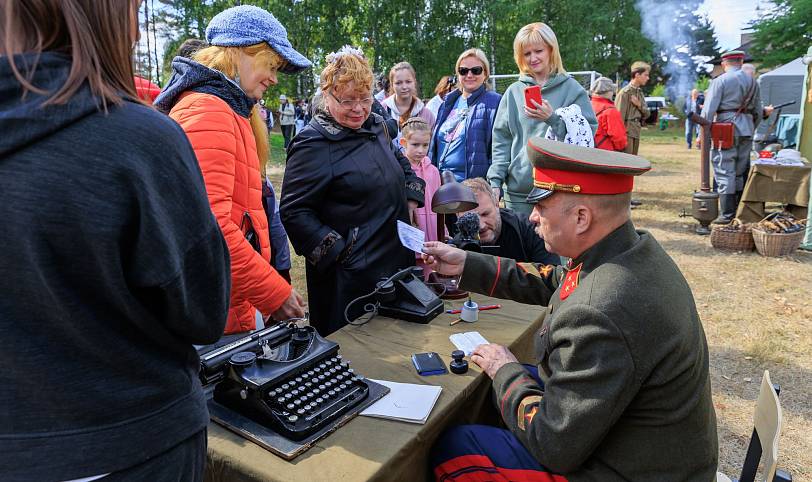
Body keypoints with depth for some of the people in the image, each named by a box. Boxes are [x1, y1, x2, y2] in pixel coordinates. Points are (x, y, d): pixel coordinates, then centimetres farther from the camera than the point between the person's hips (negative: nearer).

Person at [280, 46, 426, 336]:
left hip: (398, 259, 8)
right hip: (349, 276, -7)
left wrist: (411, 197, 14)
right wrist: (337, 251, -19)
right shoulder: (313, 144, -14)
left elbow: (400, 162, 30)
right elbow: (293, 212, -16)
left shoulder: (376, 126, 10)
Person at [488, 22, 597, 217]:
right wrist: (496, 180, -2)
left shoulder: (572, 89, 2)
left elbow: (588, 135, -3)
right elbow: (501, 140, 8)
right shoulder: (514, 92, 9)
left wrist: (552, 119, -17)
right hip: (518, 191, 2)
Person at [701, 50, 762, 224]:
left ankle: (727, 215, -5)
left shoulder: (719, 81, -5)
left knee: (725, 173, -4)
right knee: (741, 172, 13)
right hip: (746, 130, 6)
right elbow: (758, 112, 17)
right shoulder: (752, 81, 13)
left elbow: (708, 110, -11)